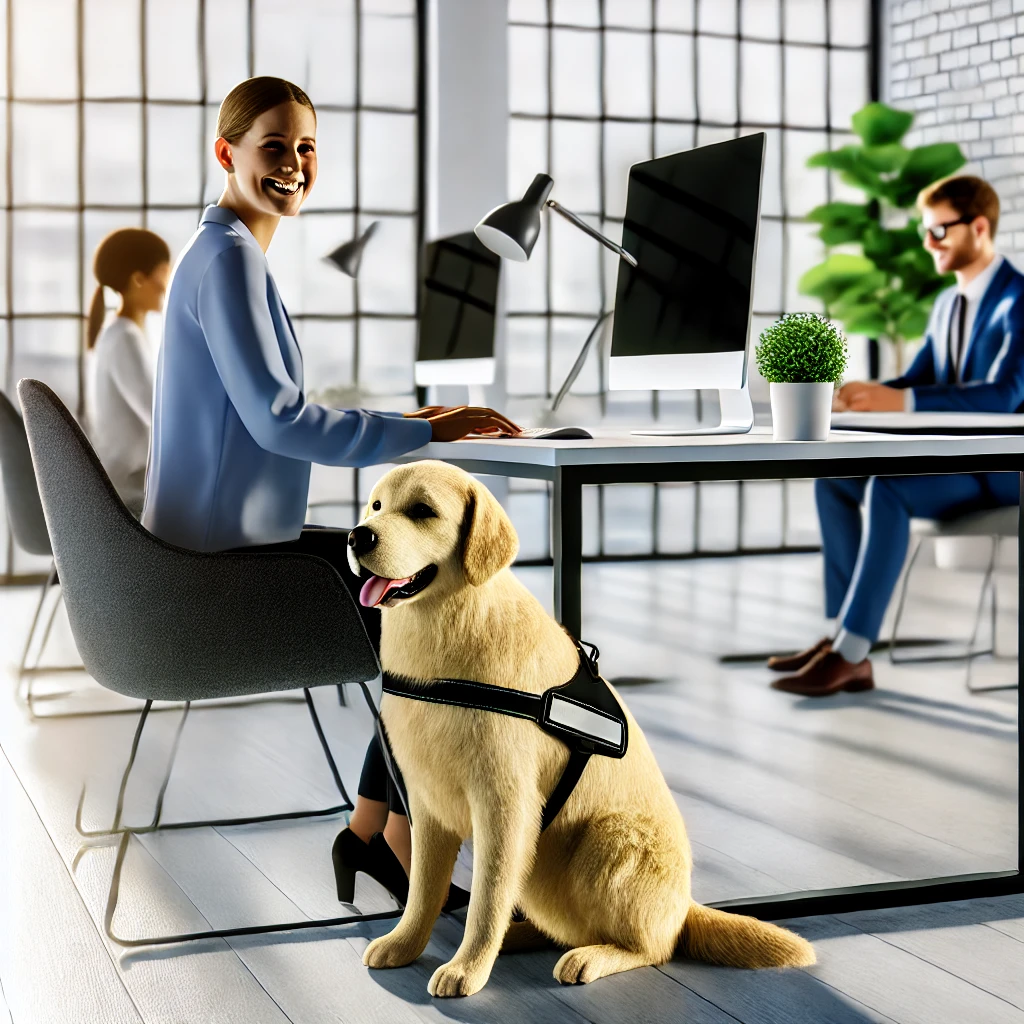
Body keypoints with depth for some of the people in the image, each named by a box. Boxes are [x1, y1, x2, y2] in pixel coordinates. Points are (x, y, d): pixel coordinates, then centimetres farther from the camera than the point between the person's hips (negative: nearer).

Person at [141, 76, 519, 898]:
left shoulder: (220, 253, 14)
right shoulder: (229, 258, -17)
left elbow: (268, 417, 19)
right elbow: (278, 420, -26)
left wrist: (400, 426, 9)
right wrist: (425, 433, -22)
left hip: (229, 546, 10)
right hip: (224, 563, -10)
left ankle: (374, 826, 17)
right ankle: (402, 832, 13)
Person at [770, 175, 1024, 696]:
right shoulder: (947, 304, 16)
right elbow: (915, 382, 13)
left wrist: (902, 402, -36)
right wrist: (857, 395, -10)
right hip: (952, 457, 9)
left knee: (885, 489, -32)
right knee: (834, 478, -8)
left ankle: (851, 652, -29)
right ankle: (844, 638, -13)